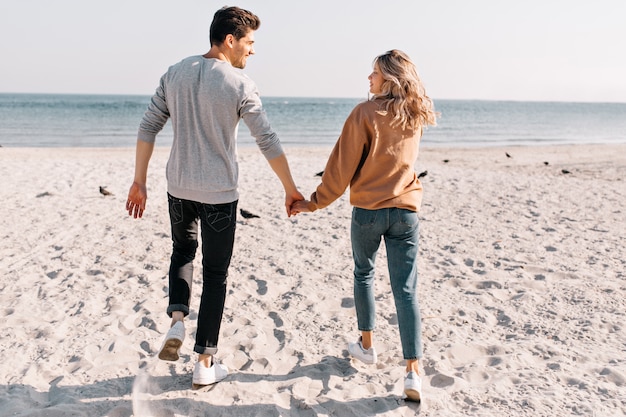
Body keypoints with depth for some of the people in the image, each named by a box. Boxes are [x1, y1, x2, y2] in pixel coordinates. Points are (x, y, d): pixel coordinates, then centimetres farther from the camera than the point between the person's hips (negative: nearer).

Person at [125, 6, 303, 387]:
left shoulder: (175, 74, 3)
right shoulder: (240, 85, -11)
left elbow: (148, 128, 3)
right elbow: (268, 142, -10)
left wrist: (140, 182, 9)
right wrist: (291, 190, -1)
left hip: (179, 188, 4)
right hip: (219, 193, -4)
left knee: (182, 251, 29)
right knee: (216, 275, 9)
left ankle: (177, 320, 8)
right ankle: (206, 364, 16)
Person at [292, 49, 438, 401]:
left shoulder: (365, 113, -10)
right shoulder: (415, 117, 6)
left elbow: (343, 165, -8)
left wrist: (317, 202, 0)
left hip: (368, 210, -3)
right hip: (406, 210, 3)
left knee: (364, 274, 20)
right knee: (406, 290, 3)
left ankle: (367, 345, 31)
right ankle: (414, 371, 0)